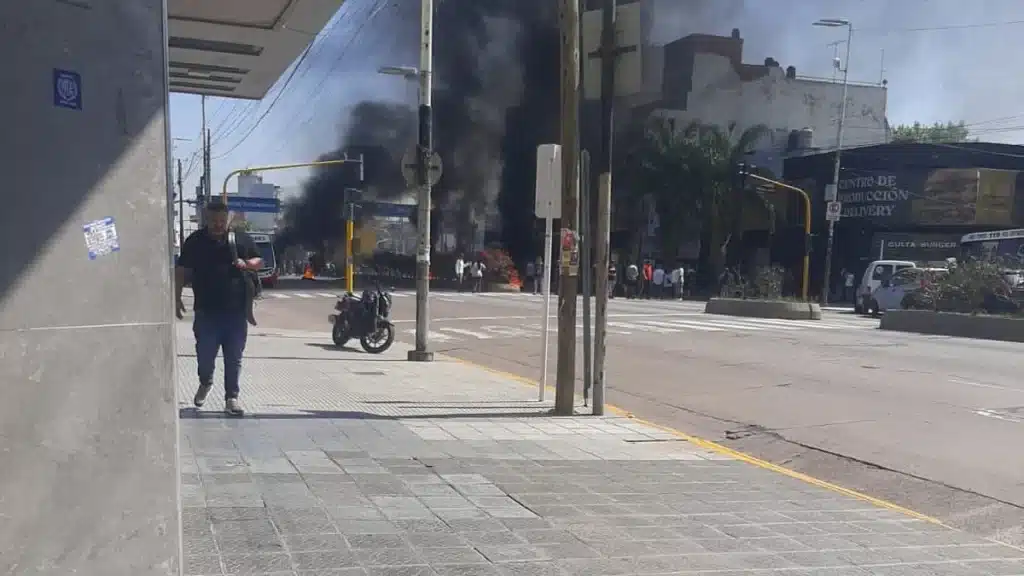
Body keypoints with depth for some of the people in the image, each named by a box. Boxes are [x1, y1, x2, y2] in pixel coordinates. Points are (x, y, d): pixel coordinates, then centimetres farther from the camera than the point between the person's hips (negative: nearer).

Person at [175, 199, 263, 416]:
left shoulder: (241, 239, 6)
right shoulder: (195, 241, 3)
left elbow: (259, 261, 14)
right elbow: (181, 272, 5)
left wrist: (247, 264, -8)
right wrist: (177, 298, -2)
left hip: (236, 310, 1)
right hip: (206, 311, -1)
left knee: (233, 358, 5)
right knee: (205, 354, 3)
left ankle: (231, 397, 15)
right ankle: (205, 383, 34)